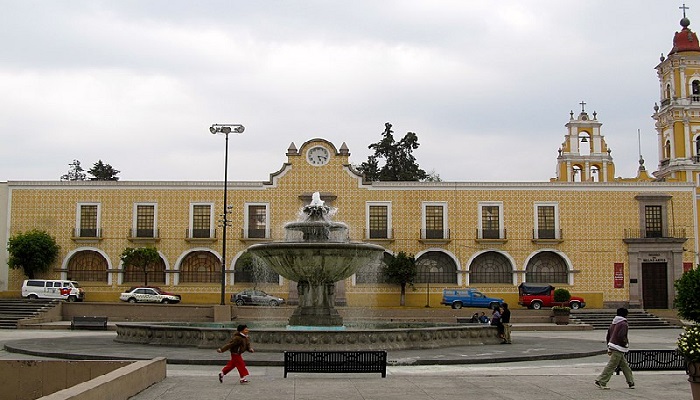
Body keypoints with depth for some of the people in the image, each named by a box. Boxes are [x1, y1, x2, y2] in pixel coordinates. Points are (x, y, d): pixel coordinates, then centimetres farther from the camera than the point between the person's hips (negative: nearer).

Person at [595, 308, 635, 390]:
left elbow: (607, 337, 18)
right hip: (618, 350, -9)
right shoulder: (624, 324, -10)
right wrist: (626, 343, -7)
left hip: (612, 347, 9)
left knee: (625, 366, 16)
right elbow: (621, 336, -24)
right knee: (611, 366, -8)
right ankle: (601, 381, -9)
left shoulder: (613, 324, 16)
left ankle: (630, 383, 21)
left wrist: (609, 348, 21)